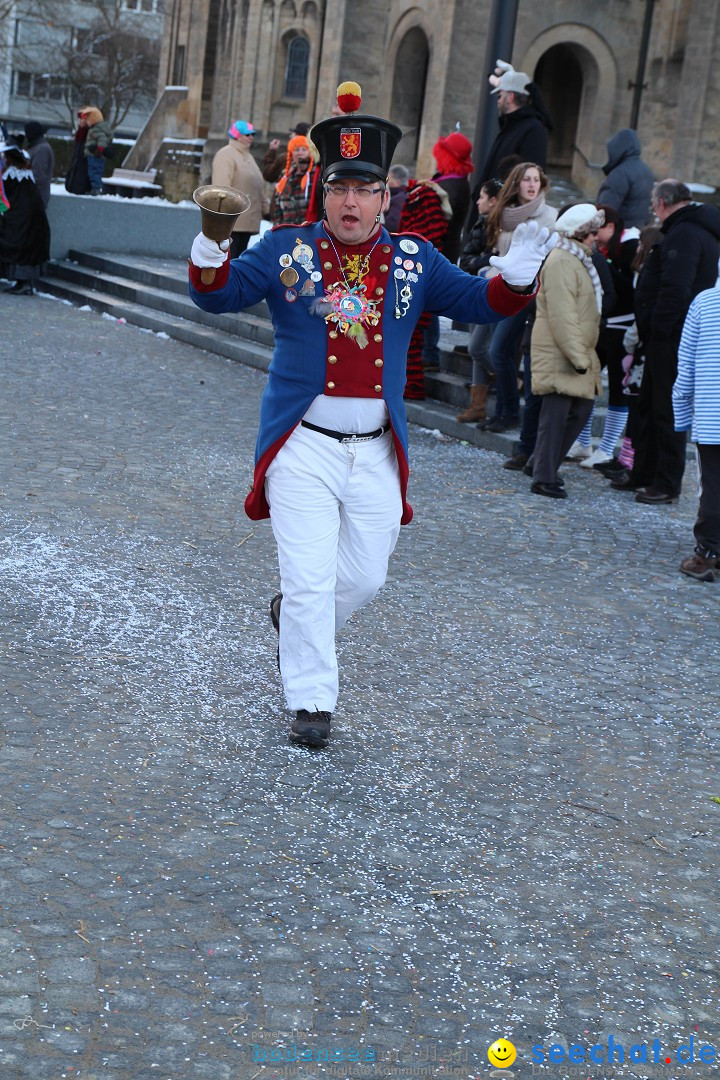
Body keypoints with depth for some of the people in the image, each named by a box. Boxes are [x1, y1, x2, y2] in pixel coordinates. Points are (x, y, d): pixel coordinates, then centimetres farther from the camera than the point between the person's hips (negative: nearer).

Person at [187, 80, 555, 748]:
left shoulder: (415, 262, 5)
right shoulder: (287, 251, -2)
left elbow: (479, 303, 7)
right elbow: (218, 295, -5)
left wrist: (518, 270, -12)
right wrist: (212, 245, -25)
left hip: (377, 453, 3)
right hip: (303, 448, -3)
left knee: (364, 577, 14)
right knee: (311, 579, -4)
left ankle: (294, 616, 44)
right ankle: (311, 701, 11)